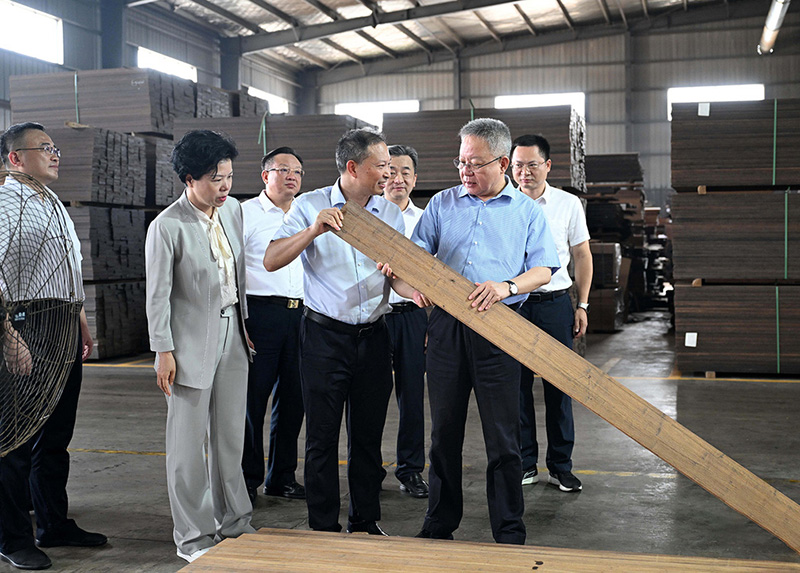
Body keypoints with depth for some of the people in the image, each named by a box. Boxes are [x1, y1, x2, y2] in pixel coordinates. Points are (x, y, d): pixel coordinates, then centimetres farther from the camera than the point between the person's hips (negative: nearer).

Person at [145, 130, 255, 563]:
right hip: (192, 344, -6)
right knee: (189, 442, 3)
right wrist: (163, 351, -13)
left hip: (232, 335, 6)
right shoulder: (167, 226, -14)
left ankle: (233, 521, 28)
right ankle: (192, 536, 14)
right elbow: (158, 295, -12)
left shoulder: (233, 209, 5)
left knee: (231, 436, 14)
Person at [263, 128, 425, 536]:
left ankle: (366, 522, 24)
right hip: (325, 334, -3)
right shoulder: (310, 206, -3)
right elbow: (271, 261, -9)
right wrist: (314, 230, -23)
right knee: (322, 436, 3)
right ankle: (323, 528, 16)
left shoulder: (391, 214, 7)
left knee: (368, 435, 10)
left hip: (373, 335, 3)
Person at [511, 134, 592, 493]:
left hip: (555, 304, 0)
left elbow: (582, 255, 10)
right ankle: (525, 464, 17)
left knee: (559, 386, 3)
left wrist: (582, 305, 6)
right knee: (517, 385, 4)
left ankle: (560, 466, 14)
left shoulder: (568, 204, 3)